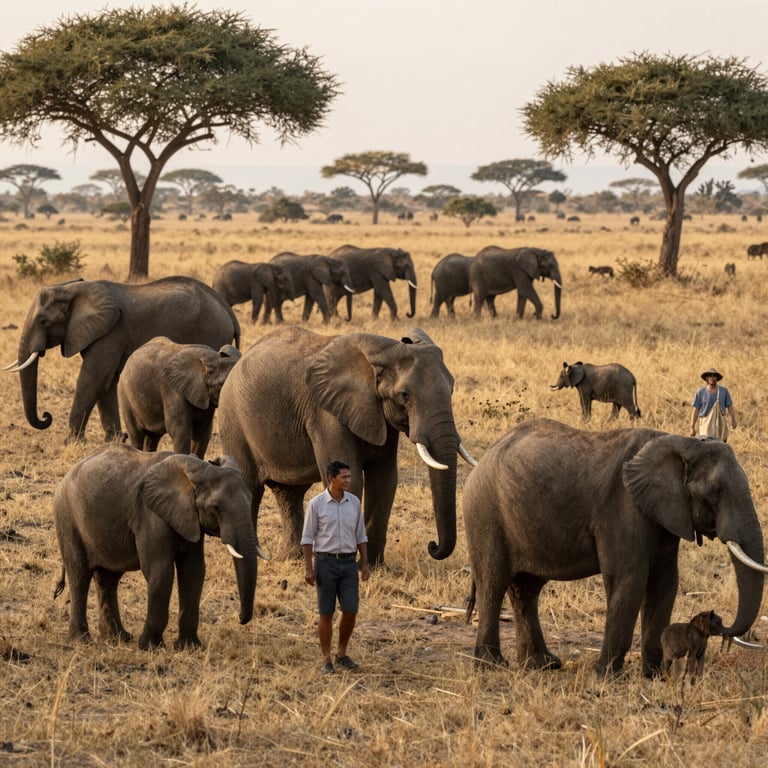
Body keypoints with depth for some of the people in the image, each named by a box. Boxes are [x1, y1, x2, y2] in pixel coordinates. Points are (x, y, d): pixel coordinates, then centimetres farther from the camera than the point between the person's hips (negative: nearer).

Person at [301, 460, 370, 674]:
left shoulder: (354, 502, 5)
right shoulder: (316, 504, -6)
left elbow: (361, 536, 12)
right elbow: (307, 538, -4)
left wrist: (365, 564, 8)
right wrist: (308, 568, -9)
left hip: (349, 562, 3)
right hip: (326, 562, -3)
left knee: (350, 611, -1)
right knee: (326, 613, 1)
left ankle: (342, 654, 17)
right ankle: (326, 660, 8)